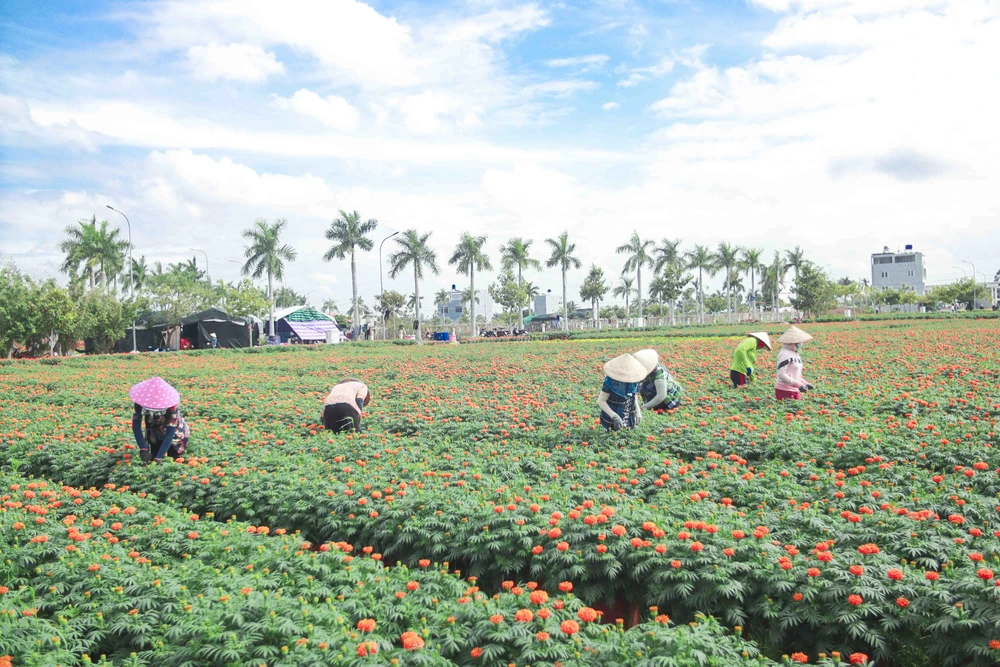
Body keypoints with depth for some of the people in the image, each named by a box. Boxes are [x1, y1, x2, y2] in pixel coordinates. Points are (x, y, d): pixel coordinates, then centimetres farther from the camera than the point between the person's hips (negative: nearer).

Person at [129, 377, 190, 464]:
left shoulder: (173, 404, -37)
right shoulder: (141, 400, -29)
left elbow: (170, 433, -35)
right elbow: (136, 424, -29)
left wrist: (158, 457, -42)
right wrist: (143, 448, -41)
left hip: (176, 433, -3)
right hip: (156, 434, 3)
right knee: (153, 458, 0)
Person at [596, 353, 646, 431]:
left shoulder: (634, 381, -5)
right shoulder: (610, 381, -19)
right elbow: (601, 401, -16)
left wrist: (637, 411, -3)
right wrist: (614, 416, -25)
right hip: (612, 422, -5)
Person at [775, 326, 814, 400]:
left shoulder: (795, 353, 13)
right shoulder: (785, 354, -15)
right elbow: (781, 374, -21)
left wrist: (804, 383, 10)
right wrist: (798, 385, -22)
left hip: (795, 391, 9)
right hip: (785, 391, -9)